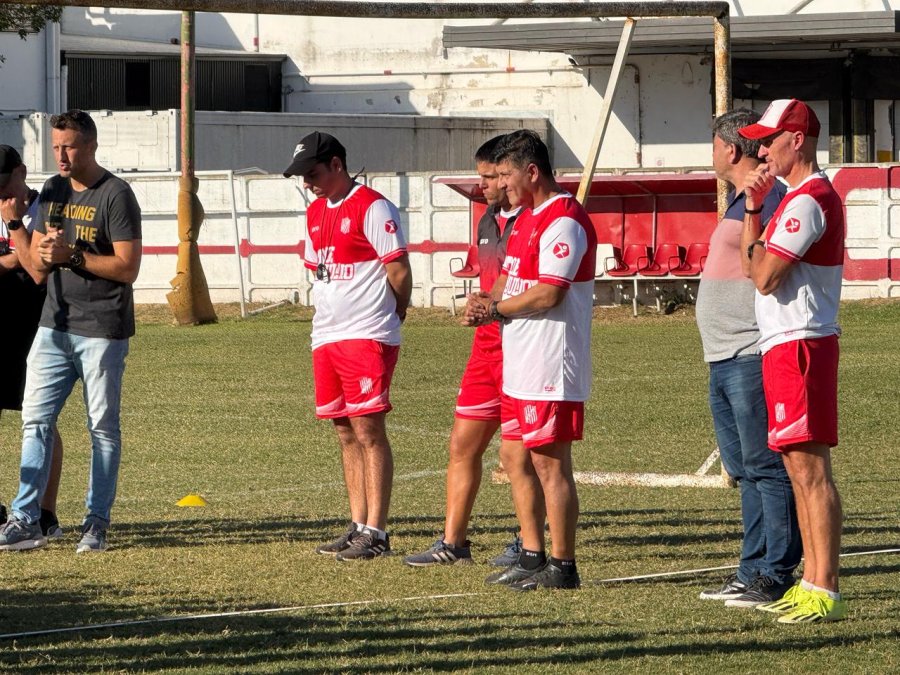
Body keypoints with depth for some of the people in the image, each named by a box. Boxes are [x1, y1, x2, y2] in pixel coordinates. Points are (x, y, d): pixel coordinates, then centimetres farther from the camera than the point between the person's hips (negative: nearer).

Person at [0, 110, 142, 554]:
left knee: (103, 426, 1)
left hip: (102, 330, -7)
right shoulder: (54, 192, 13)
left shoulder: (115, 195, -8)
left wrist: (72, 254, -17)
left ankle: (96, 522, 7)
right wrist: (43, 252, -7)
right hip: (55, 325, 7)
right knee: (36, 420, 1)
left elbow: (127, 267, -13)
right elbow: (36, 259, 17)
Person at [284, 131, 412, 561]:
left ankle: (376, 532, -8)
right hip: (326, 337, 8)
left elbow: (400, 274, -10)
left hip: (367, 337, -8)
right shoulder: (316, 213, 16)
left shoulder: (372, 208, -10)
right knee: (346, 433, 10)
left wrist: (388, 319, 3)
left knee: (368, 430, -8)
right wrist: (329, 317, 13)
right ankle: (358, 526, 16)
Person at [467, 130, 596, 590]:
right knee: (515, 457, 14)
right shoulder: (526, 218, 18)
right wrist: (488, 299, 0)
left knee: (549, 463, -6)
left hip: (551, 367, -11)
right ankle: (532, 557, 21)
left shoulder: (563, 221, -15)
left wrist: (497, 308, -9)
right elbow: (510, 276, 22)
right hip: (521, 362, 11)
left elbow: (548, 293, -22)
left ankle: (562, 566, -1)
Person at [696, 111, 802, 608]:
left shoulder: (768, 200, -13)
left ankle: (775, 575, -6)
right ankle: (753, 571, 18)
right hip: (723, 361, 11)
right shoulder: (738, 201, 19)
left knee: (766, 468, -8)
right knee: (744, 471, 13)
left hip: (752, 358, -11)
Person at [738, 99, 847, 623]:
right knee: (799, 467, 13)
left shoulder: (807, 200, -15)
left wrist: (754, 229, 0)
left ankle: (827, 592, -14)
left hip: (800, 344, -11)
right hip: (785, 345, 11)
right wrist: (753, 208, 9)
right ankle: (812, 582, 16)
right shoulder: (799, 197, 19)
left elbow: (763, 275, -18)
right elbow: (758, 266, 18)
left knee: (811, 469, -12)